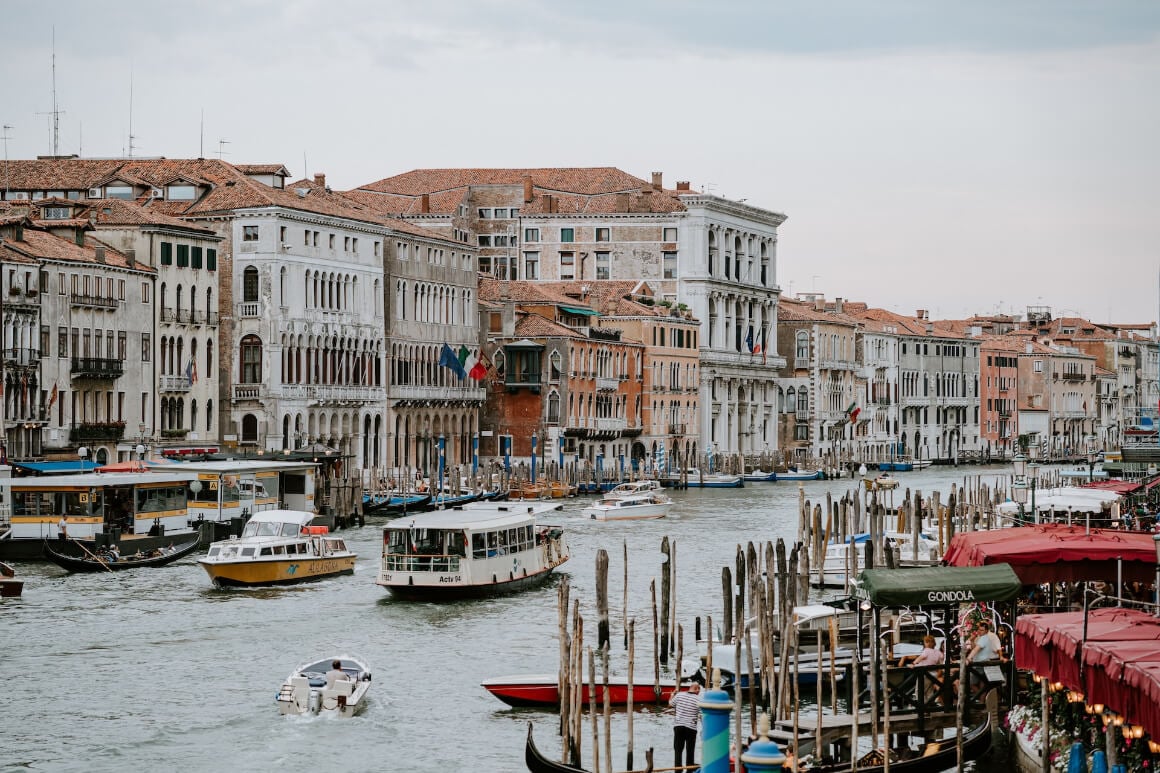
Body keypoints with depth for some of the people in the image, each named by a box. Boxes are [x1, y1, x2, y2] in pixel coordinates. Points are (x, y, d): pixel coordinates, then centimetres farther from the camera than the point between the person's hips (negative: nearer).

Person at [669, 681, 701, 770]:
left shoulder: (679, 695, -1)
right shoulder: (699, 700, -9)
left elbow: (671, 703, 17)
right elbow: (702, 716, -9)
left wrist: (673, 694, 36)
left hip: (678, 726, 2)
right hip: (691, 728, -2)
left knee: (678, 750, 8)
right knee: (690, 751, 9)